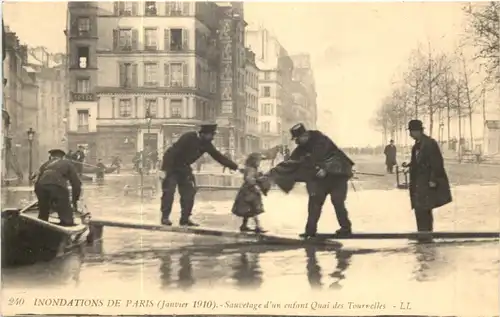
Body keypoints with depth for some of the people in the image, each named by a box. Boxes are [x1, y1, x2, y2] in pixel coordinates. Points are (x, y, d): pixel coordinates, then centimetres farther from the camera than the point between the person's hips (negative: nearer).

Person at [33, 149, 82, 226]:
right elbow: (76, 183, 20)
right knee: (67, 220, -1)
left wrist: (40, 199, 37)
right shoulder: (67, 164, 28)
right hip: (58, 187, -3)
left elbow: (37, 182, 29)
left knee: (42, 219, 21)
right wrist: (74, 200, 28)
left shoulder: (45, 165, 36)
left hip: (41, 187, 4)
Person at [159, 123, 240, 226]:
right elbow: (172, 152, -28)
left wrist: (236, 167, -4)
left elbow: (219, 157, 0)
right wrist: (164, 169, -31)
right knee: (169, 191, -13)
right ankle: (165, 217, -4)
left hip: (184, 168, 7)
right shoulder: (188, 138, -26)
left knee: (189, 192, 0)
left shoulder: (206, 144, -5)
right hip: (171, 166, -7)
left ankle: (185, 218, 5)